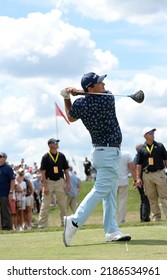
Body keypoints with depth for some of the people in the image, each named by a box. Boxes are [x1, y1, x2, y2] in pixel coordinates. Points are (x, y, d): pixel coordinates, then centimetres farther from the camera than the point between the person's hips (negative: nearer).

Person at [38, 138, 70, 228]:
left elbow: (66, 170, 10)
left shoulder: (61, 156, 7)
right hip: (49, 182, -3)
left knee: (63, 204, 6)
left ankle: (64, 222, 15)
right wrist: (45, 186, -14)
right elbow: (43, 172, -6)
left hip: (60, 181, 3)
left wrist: (68, 183, 1)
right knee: (45, 204, -4)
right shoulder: (45, 157, -3)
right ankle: (41, 225, -3)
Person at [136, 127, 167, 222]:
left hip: (159, 173, -1)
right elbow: (139, 164, 8)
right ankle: (156, 217, 9)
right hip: (147, 175, 1)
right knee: (152, 198, 4)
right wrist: (138, 178, 1)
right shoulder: (141, 149, 8)